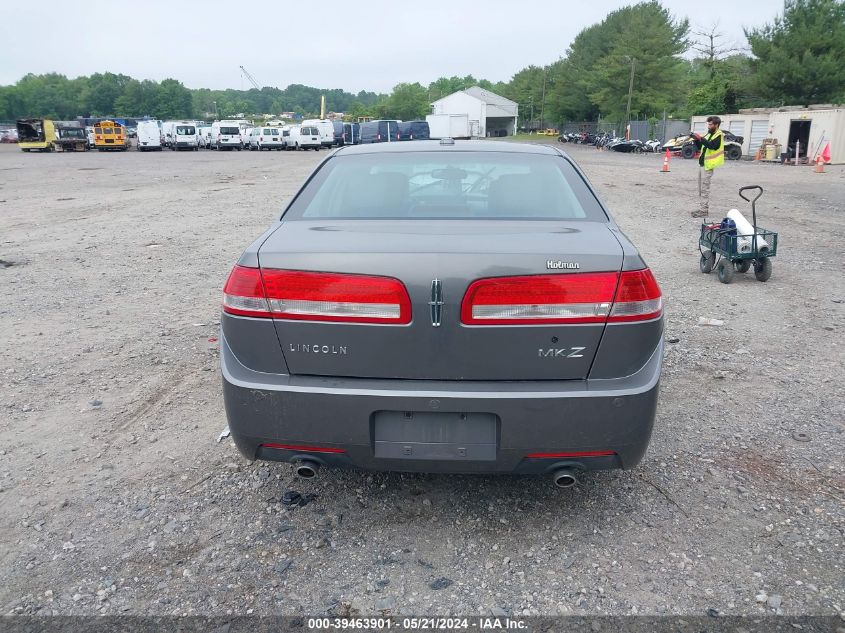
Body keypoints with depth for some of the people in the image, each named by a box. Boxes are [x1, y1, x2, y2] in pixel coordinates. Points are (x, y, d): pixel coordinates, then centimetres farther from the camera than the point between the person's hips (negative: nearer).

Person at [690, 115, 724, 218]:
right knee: (701, 189, 13)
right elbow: (700, 147, 17)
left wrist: (700, 138, -29)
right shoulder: (709, 134, 18)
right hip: (702, 164, 9)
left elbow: (711, 146, -26)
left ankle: (703, 211, -9)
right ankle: (703, 208, 20)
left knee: (705, 189, -10)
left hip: (708, 166, -9)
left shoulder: (718, 135, -9)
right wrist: (696, 139, 1)